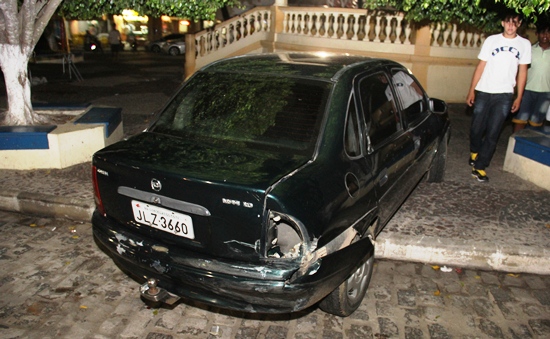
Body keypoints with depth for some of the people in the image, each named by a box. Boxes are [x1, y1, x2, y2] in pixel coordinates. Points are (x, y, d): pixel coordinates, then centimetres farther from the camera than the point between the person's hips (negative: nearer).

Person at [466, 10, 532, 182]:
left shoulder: (524, 44, 5)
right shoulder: (491, 40, 2)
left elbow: (522, 71, 8)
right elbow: (481, 66, 3)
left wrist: (519, 97, 5)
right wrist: (472, 90, -1)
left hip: (504, 95, 0)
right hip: (483, 92, 0)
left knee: (492, 133, -3)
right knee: (476, 128, 5)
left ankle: (479, 166, 4)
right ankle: (475, 151, 35)